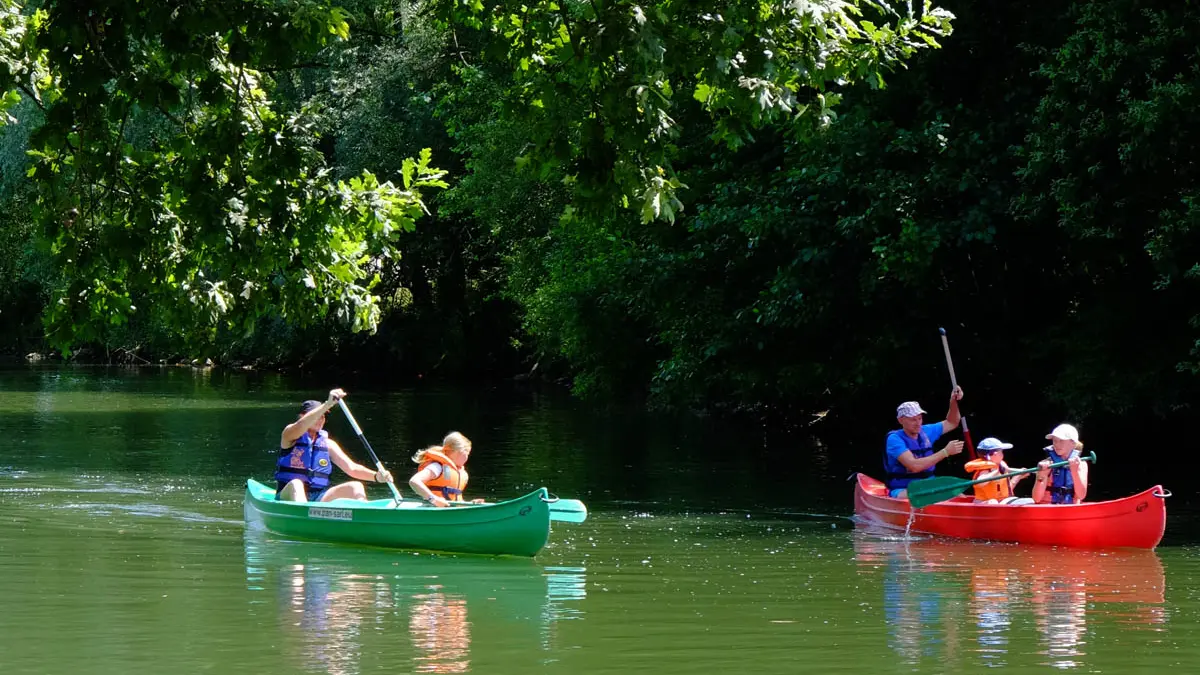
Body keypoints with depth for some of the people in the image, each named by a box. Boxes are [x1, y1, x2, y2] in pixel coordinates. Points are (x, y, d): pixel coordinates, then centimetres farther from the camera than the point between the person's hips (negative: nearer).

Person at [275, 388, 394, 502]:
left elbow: (352, 468, 7)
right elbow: (300, 426, -25)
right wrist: (328, 404, -36)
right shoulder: (290, 434, 1)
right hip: (289, 496, -5)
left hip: (318, 499, 5)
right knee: (296, 485, -38)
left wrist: (376, 476, -13)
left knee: (356, 487, -15)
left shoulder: (327, 444, 14)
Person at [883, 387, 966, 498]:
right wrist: (945, 452, -23)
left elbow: (951, 423, 25)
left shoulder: (925, 432, 10)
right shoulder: (895, 439, -12)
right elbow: (914, 466, -25)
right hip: (902, 492, -7)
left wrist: (954, 402, 6)